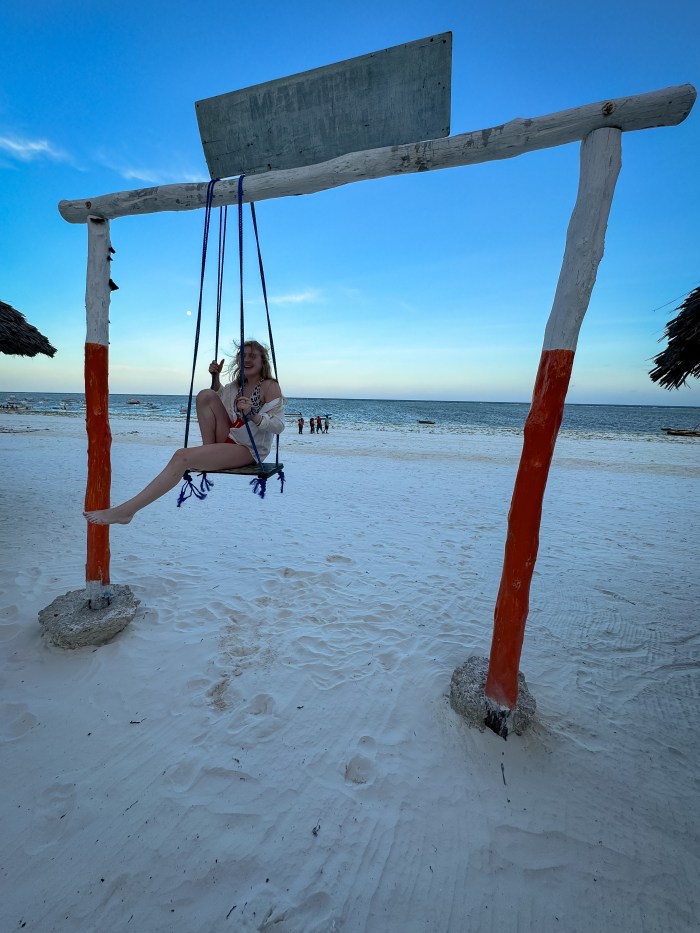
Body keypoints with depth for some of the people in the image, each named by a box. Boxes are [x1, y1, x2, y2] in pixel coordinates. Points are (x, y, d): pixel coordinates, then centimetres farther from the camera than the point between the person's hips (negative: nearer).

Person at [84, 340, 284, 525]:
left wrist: (252, 414, -29)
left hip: (249, 449, -7)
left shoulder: (270, 386, -6)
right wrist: (216, 377, 20)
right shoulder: (237, 385, 17)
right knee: (206, 395, -7)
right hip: (228, 440, 8)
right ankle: (208, 453, -8)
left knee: (183, 456, -24)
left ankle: (126, 510, -22)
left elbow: (279, 426, -14)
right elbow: (218, 398, 38)